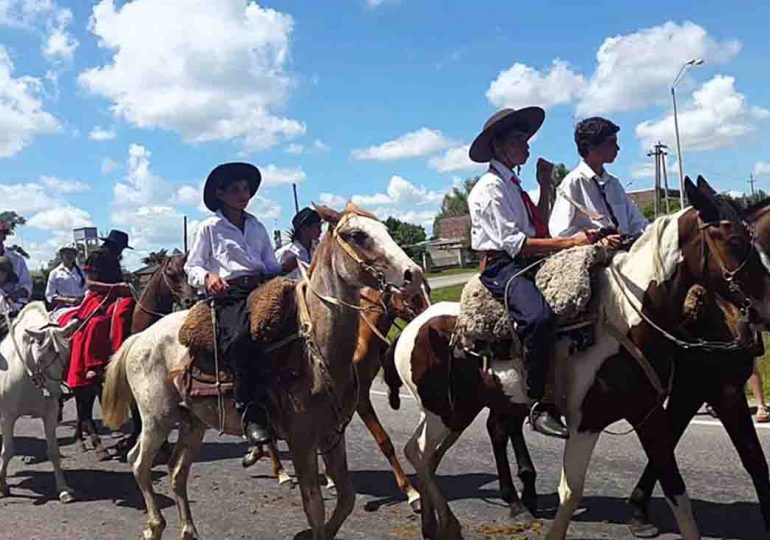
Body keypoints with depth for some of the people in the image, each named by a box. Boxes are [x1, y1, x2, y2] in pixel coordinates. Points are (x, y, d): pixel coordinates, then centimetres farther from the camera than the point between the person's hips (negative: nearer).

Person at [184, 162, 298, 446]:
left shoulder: (257, 227, 24)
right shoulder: (209, 228, 12)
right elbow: (192, 268, 10)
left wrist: (286, 267, 0)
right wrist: (208, 277, -12)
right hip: (229, 295, -4)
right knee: (242, 339, -35)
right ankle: (251, 415, -31)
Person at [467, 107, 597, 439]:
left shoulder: (513, 185, 23)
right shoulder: (490, 187, -5)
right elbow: (513, 243, -15)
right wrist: (568, 243, -18)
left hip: (530, 264, 10)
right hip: (502, 267, -10)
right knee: (539, 317, -35)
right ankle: (540, 407, -28)